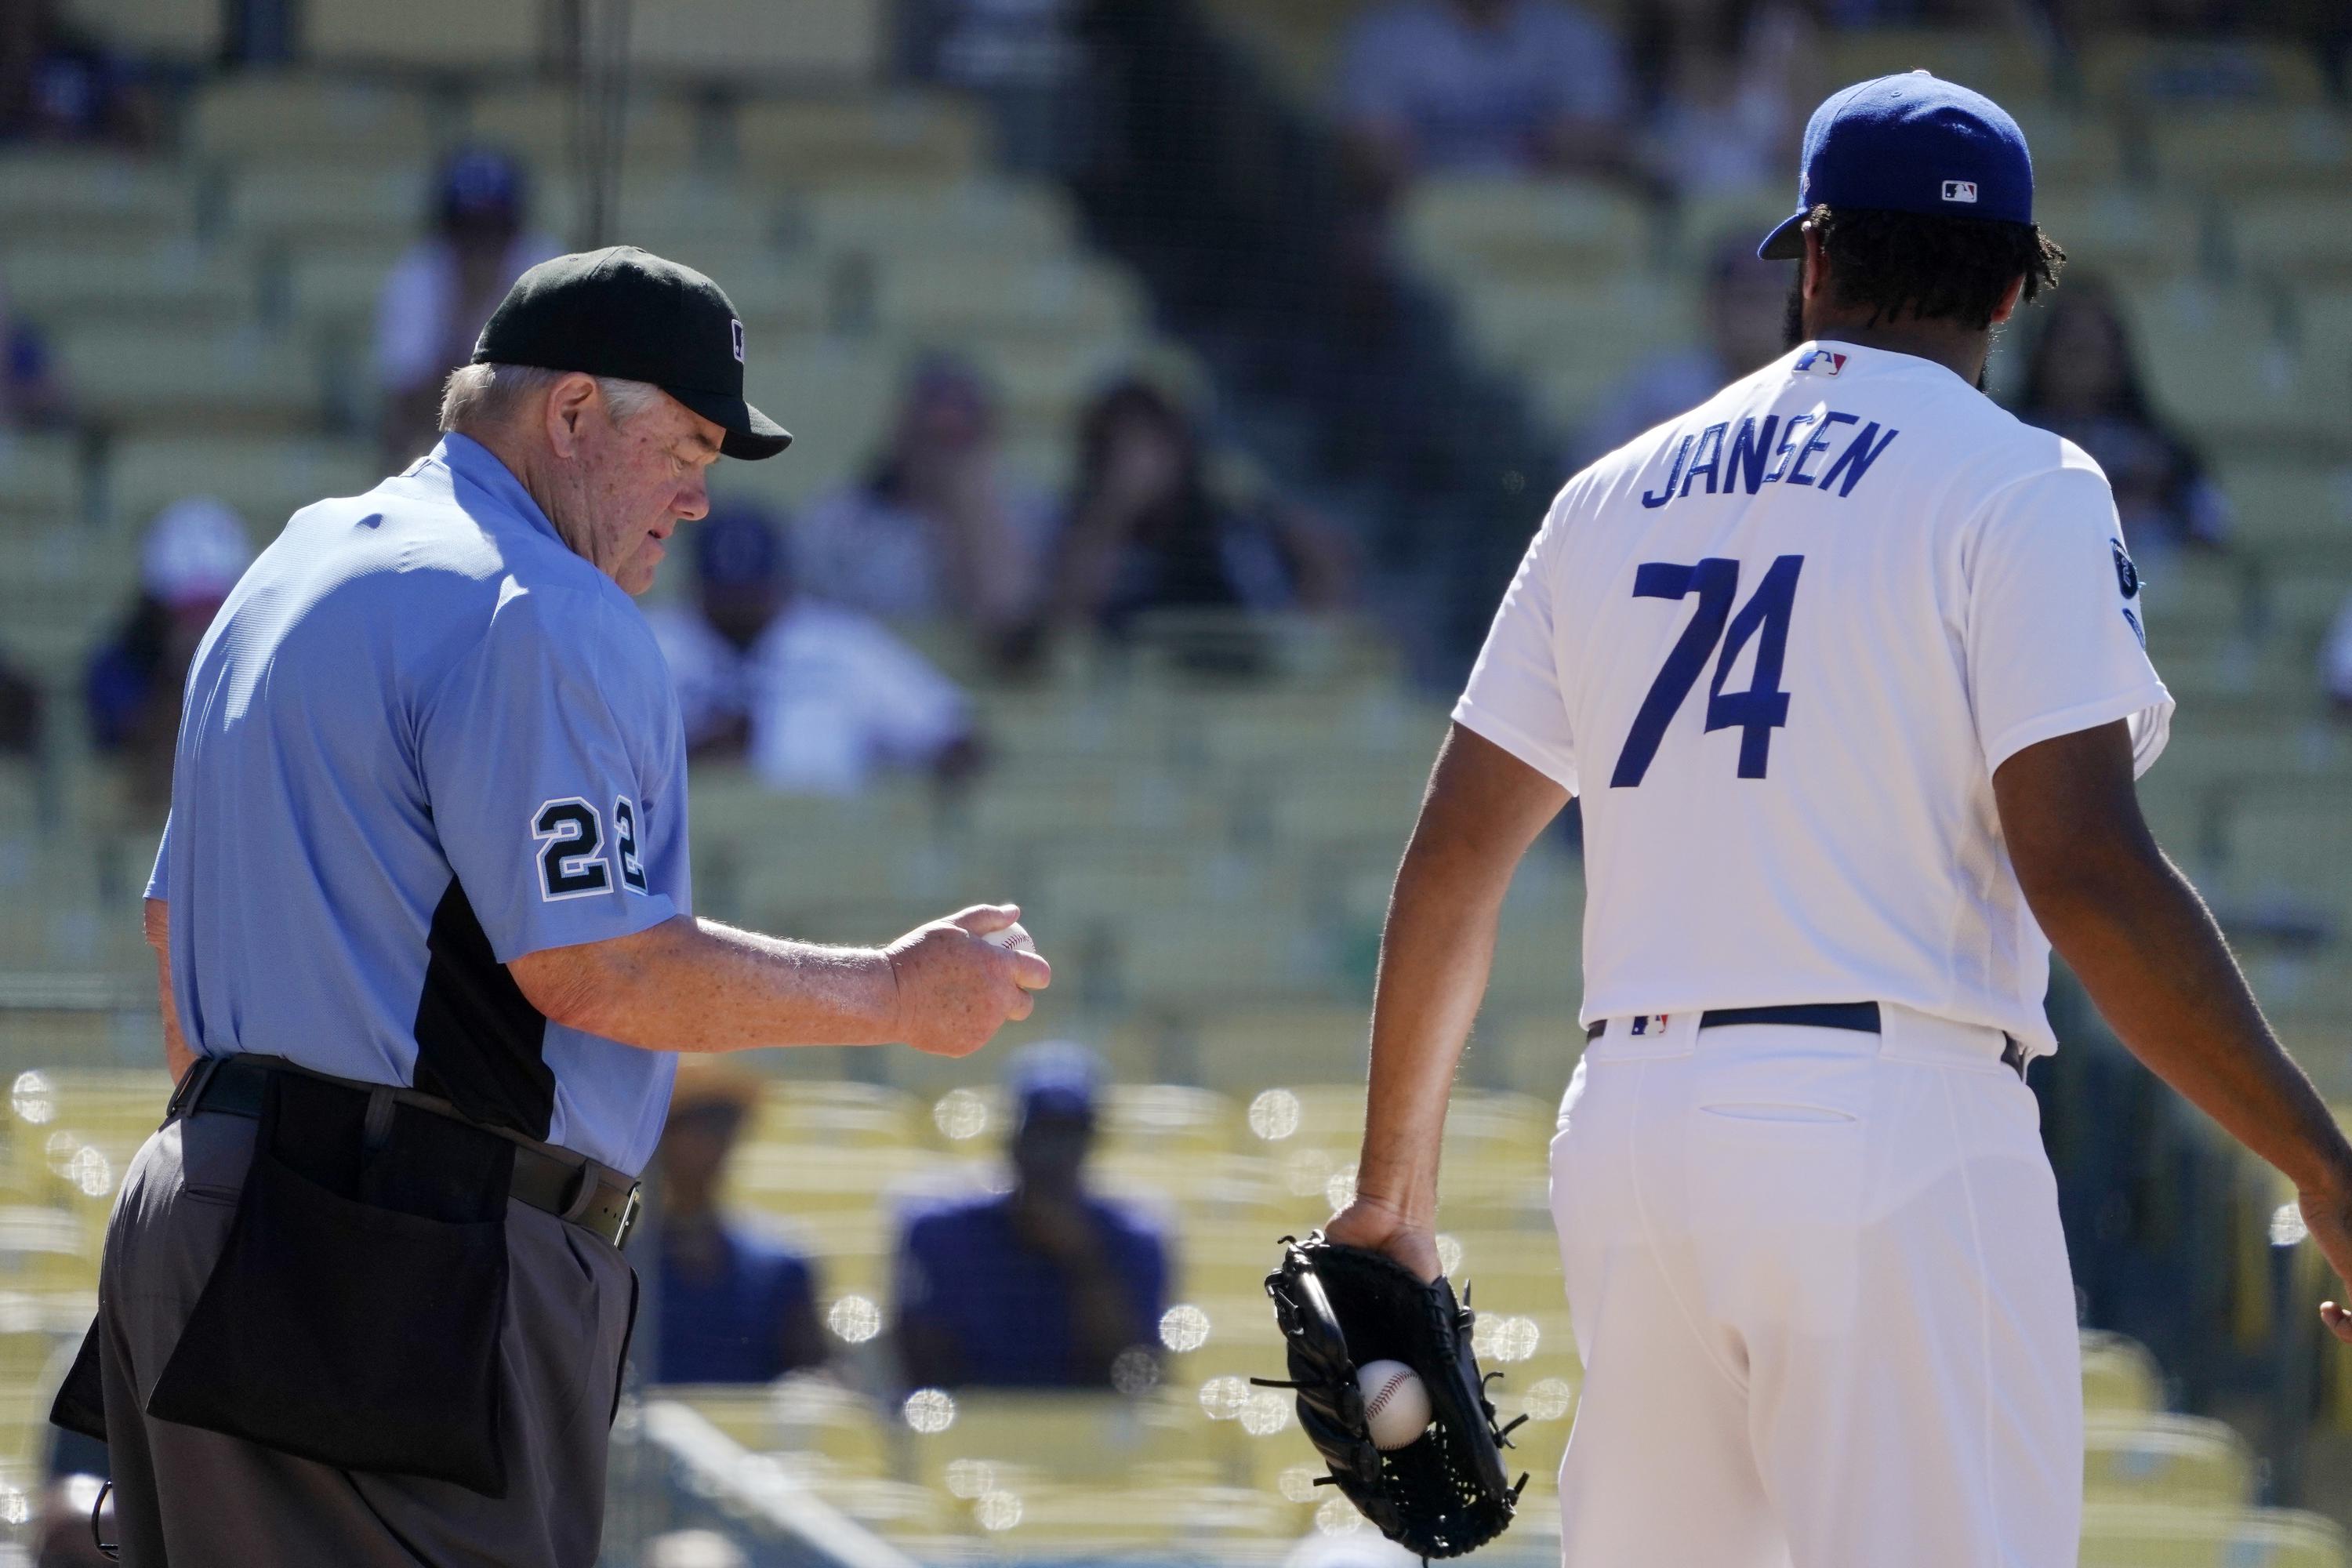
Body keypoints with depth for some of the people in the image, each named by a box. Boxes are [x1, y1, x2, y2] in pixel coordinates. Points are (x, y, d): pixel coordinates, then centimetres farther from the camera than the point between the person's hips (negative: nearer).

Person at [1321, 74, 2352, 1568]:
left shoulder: (1618, 494, 16)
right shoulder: (2017, 487, -2)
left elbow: (1454, 858, 15)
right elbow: (2085, 871, -14)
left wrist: (1394, 1185, 24)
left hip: (1631, 1130, 6)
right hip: (1888, 1132, -6)